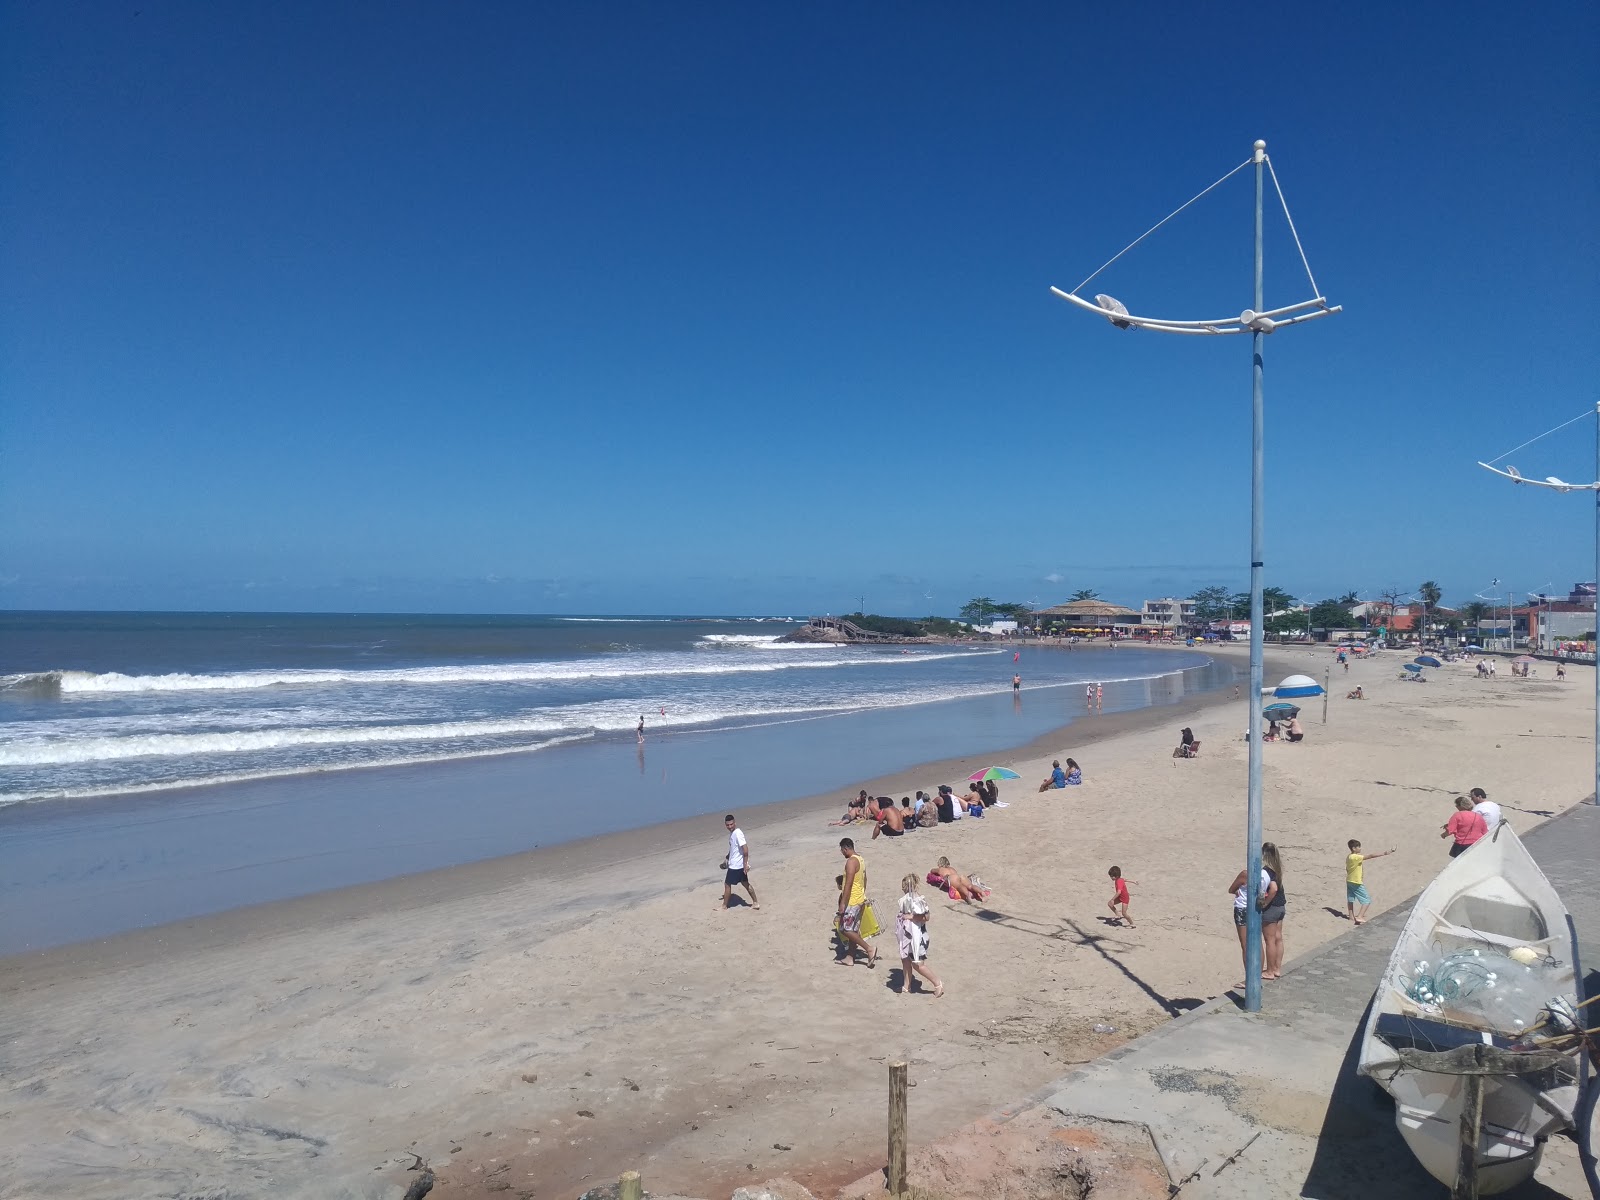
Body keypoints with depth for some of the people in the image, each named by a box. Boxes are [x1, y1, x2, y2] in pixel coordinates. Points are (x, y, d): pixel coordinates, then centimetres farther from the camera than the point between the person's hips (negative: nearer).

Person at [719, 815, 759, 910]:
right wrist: (727, 859, 26)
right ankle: (755, 903, 22)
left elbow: (745, 849, -26)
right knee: (745, 883, 16)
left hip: (736, 865, -9)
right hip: (734, 864, 9)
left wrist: (745, 864, -25)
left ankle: (724, 906, 17)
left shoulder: (738, 833, -22)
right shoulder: (732, 833, 8)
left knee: (727, 884, 4)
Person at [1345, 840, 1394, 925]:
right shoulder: (1356, 857, -24)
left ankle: (1351, 916, 27)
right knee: (1367, 900, -2)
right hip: (1357, 883, -9)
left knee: (1350, 899, 17)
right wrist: (1383, 854, -27)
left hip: (1349, 881, 9)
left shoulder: (1349, 857, 5)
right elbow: (1370, 856, -28)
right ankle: (1360, 916, -11)